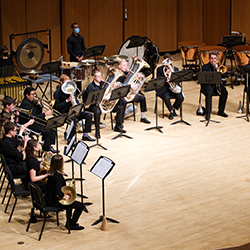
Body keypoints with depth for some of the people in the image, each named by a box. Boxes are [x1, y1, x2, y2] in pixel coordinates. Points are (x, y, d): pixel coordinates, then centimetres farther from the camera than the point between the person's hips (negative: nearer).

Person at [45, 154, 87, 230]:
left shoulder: (51, 173, 3)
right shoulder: (58, 175, -25)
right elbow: (58, 192, -33)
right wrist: (64, 196, -14)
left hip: (49, 199, 10)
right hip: (54, 201, -10)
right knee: (80, 206, -6)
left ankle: (69, 223, 40)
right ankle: (71, 225, 12)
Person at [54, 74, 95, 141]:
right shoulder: (57, 93, -7)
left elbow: (76, 101, 17)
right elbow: (57, 107, -14)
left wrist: (76, 104, -8)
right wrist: (67, 100, -22)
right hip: (64, 113, -7)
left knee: (89, 115, -9)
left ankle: (85, 135, -1)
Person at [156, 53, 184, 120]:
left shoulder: (175, 69, 14)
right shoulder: (159, 69, 5)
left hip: (174, 88, 3)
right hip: (164, 88, -3)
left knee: (180, 98, -24)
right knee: (166, 98, -35)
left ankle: (173, 108, 6)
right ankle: (171, 112, -7)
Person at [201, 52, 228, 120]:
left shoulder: (219, 66, 14)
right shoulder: (205, 67, 3)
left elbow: (224, 76, 2)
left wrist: (217, 68, -10)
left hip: (216, 84, 4)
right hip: (207, 85, -4)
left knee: (224, 92, -24)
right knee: (209, 93, -37)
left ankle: (221, 111, -9)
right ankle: (208, 113, -27)